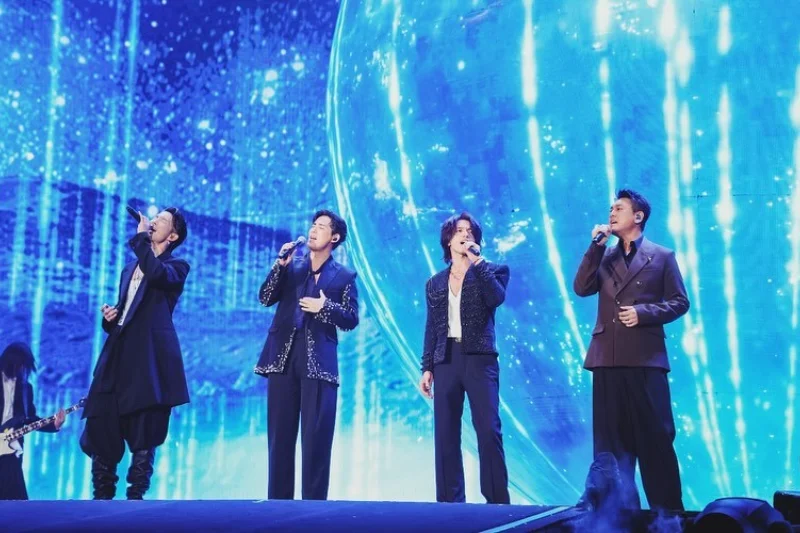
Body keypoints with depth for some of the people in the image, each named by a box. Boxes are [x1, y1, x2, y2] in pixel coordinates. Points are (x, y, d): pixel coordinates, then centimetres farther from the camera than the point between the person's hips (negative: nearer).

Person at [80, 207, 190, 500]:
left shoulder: (176, 267, 6)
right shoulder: (131, 268, 26)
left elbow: (156, 274, -19)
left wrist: (140, 237, -9)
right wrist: (110, 317, 8)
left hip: (149, 358, -6)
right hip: (118, 355, 6)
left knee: (143, 433, -5)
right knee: (100, 427, -1)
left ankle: (135, 497, 2)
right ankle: (102, 497, 9)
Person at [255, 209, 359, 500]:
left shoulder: (344, 276, 8)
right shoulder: (291, 265, 15)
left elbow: (351, 319, 2)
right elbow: (265, 298, 3)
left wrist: (325, 307, -13)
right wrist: (280, 265, -6)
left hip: (319, 361, -2)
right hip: (283, 357, 3)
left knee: (316, 437, -5)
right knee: (280, 434, 5)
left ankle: (314, 501, 0)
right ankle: (278, 499, 11)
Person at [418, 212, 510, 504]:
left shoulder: (491, 271, 7)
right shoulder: (435, 283, 15)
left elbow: (496, 298, -15)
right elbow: (432, 328, 15)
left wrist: (477, 261, -14)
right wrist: (427, 368, 8)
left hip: (479, 358, -3)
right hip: (446, 360, 3)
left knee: (489, 431, -10)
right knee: (445, 434, 2)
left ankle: (497, 500, -5)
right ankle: (450, 500, 7)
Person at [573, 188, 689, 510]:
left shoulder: (662, 256, 6)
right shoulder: (604, 256, 16)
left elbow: (679, 302, 3)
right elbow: (581, 288, 1)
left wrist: (644, 312, -11)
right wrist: (596, 246, -3)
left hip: (645, 357, -3)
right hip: (608, 358, 4)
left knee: (654, 436, -1)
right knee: (612, 439, 5)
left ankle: (667, 509, 7)